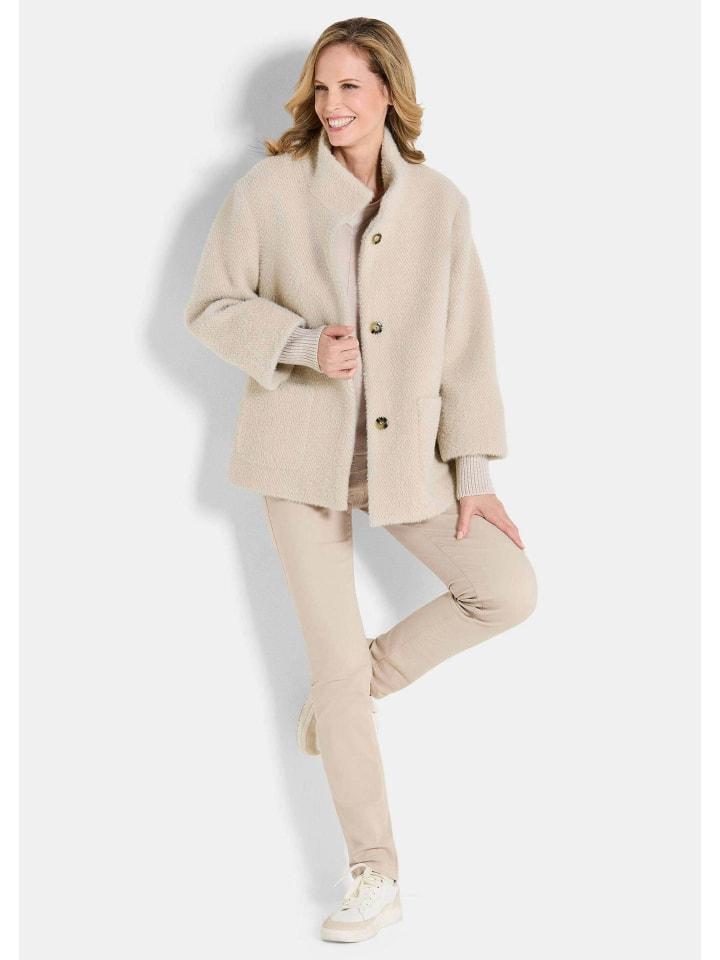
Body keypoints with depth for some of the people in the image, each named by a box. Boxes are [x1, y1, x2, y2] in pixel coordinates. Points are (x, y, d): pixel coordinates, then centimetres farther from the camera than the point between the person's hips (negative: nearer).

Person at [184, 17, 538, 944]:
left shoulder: (439, 202, 1)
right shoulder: (268, 190, -4)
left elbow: (466, 339, 2)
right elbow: (210, 306, 0)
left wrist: (474, 473, -2)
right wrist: (303, 344, -18)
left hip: (405, 449, 3)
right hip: (303, 448, -2)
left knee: (510, 589, -10)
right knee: (335, 655, -2)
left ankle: (361, 678, 16)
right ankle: (374, 876, 11)